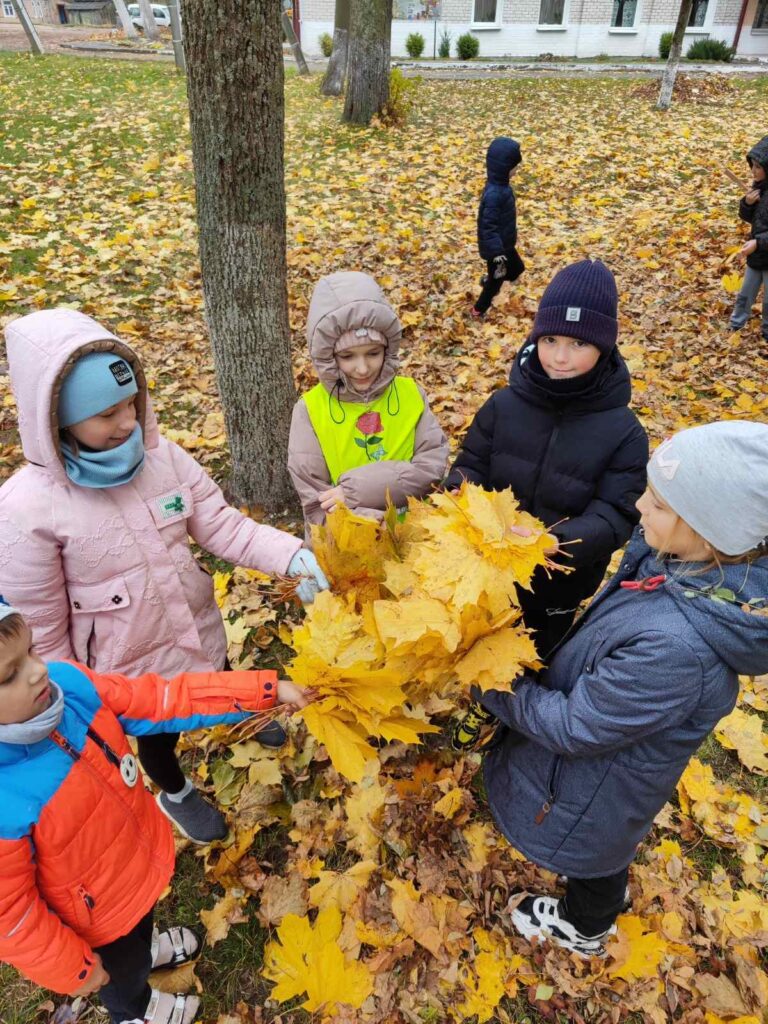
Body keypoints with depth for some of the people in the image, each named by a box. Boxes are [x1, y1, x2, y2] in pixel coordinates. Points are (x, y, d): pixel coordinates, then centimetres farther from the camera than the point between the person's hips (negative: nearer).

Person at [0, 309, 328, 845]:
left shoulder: (163, 456, -16)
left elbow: (222, 525, -15)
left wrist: (291, 555, -32)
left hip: (199, 628, 4)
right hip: (131, 665, -3)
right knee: (158, 734, 26)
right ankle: (176, 794, 61)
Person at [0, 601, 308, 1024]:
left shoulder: (67, 684, -27)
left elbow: (161, 700, -19)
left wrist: (266, 689, -23)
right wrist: (74, 969, -10)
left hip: (140, 854, 4)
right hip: (96, 919, -4)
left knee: (141, 916, 38)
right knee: (123, 968, 31)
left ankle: (145, 947, 72)